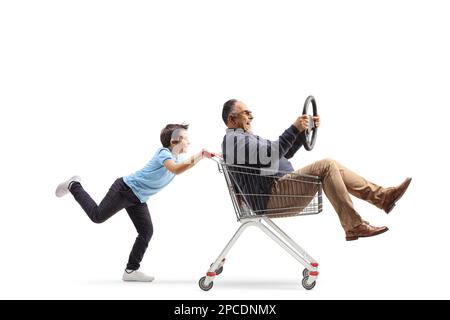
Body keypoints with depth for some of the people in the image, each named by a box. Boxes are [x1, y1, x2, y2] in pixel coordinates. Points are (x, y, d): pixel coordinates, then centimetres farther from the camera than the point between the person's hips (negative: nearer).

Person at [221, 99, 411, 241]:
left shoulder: (244, 137, 28)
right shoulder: (233, 139, -7)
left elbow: (286, 153, 25)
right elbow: (270, 154, -24)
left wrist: (304, 129, 14)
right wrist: (294, 129, -23)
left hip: (281, 190, 11)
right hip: (272, 198, -11)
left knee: (334, 168, 6)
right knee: (326, 167, -19)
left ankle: (382, 196, 2)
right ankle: (354, 226, -20)